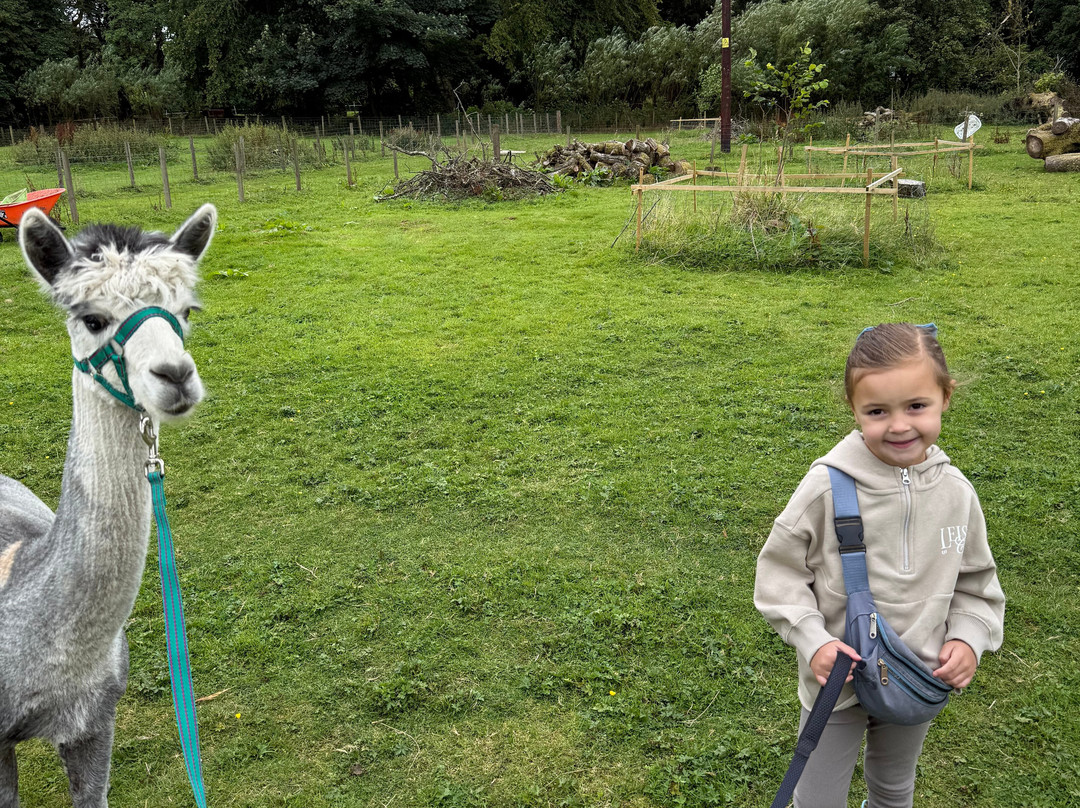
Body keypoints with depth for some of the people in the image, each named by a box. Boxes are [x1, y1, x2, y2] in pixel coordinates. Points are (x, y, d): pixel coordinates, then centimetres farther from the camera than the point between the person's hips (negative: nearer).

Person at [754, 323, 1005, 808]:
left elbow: (976, 582, 4)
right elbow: (779, 572, -13)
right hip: (837, 679, -3)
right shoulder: (827, 487, -23)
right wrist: (812, 641, -22)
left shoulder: (956, 492, -12)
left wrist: (968, 639, -11)